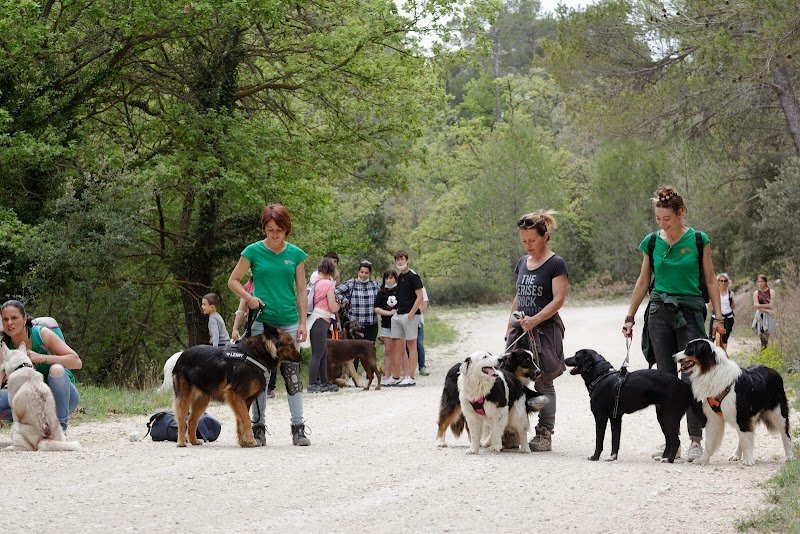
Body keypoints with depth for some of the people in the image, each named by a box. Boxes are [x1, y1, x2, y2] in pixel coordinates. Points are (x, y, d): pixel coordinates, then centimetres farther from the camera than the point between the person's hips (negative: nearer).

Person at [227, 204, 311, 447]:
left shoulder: (296, 254, 5)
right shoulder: (253, 251, 0)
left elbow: (301, 291, 7)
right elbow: (233, 281, 6)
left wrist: (303, 323, 1)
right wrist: (249, 297, -11)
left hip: (288, 322, 1)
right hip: (261, 321, -1)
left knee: (292, 374, -1)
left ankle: (298, 428, 3)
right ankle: (258, 428, 8)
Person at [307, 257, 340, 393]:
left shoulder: (315, 282, 12)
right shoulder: (329, 284, -9)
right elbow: (333, 307, -11)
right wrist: (338, 305, 10)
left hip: (314, 319, 8)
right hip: (321, 321, -8)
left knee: (323, 353, 15)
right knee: (318, 354, -7)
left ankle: (324, 383, 20)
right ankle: (312, 385, -9)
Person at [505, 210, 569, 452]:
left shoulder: (556, 264, -7)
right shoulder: (523, 262, 14)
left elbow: (558, 299, -13)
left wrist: (535, 319, -23)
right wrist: (510, 326, 16)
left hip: (545, 330, -6)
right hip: (520, 329, 7)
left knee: (543, 384, -4)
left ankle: (545, 434, -1)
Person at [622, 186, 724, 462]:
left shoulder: (698, 240, 0)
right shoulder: (652, 242, 6)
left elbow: (710, 280, 4)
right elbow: (643, 281, 13)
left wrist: (718, 316, -2)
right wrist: (630, 317, 11)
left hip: (690, 312, -3)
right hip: (659, 312, 3)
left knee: (691, 377, -9)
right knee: (666, 378, 2)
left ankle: (696, 439, -6)